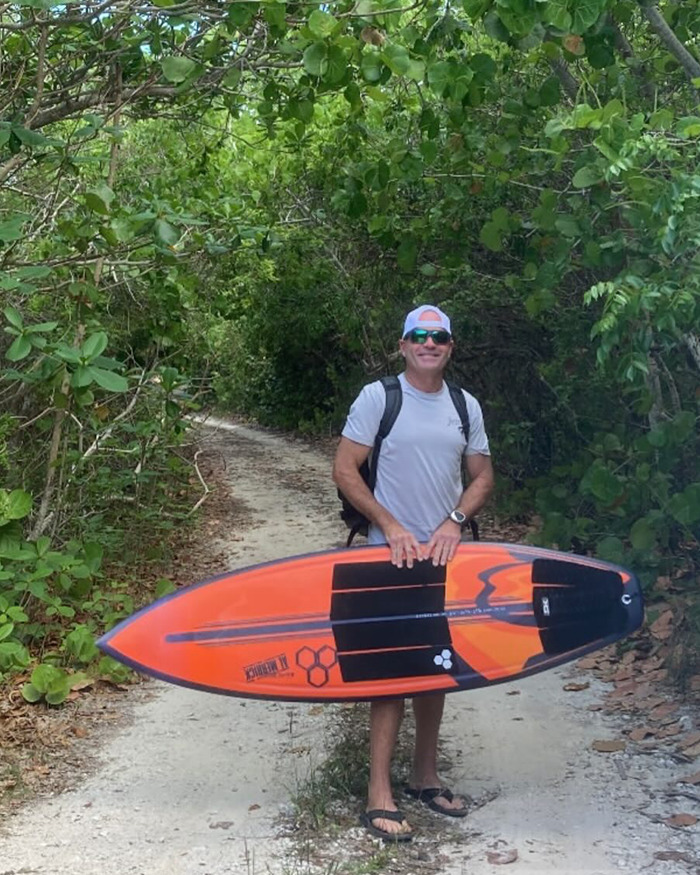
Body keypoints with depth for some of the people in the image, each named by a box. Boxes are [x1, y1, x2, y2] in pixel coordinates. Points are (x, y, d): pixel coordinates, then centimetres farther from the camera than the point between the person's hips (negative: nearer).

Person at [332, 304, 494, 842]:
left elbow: (482, 477, 10)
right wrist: (391, 526, -14)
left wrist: (454, 522, -7)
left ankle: (425, 776, 28)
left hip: (446, 552, 5)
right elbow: (344, 470, -9)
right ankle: (380, 797, 1)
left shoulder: (466, 406, 7)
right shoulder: (378, 397, -6)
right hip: (391, 553, -5)